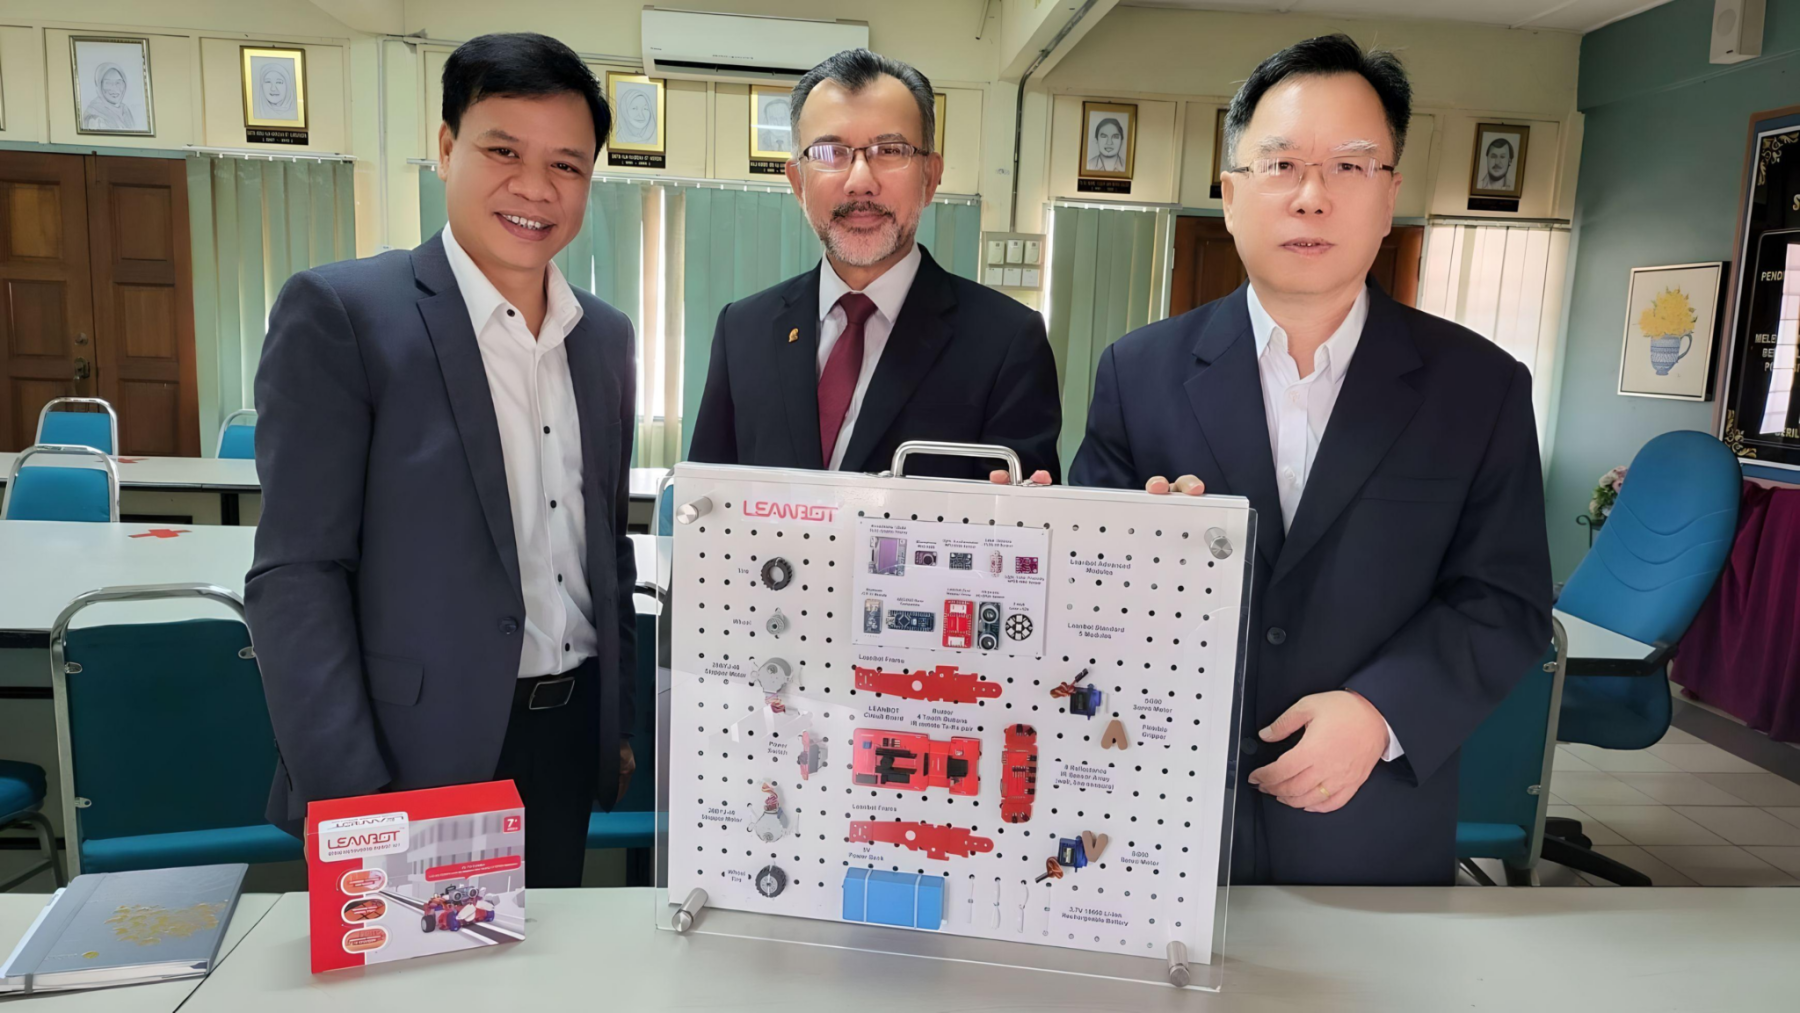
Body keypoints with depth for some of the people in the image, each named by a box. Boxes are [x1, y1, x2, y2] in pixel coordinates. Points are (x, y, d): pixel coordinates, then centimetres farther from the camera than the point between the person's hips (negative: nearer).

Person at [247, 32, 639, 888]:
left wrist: (622, 721, 13)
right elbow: (296, 576, -13)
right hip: (422, 754, -5)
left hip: (572, 744, 5)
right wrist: (350, 802, -16)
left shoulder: (605, 336, 7)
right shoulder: (339, 311, -10)